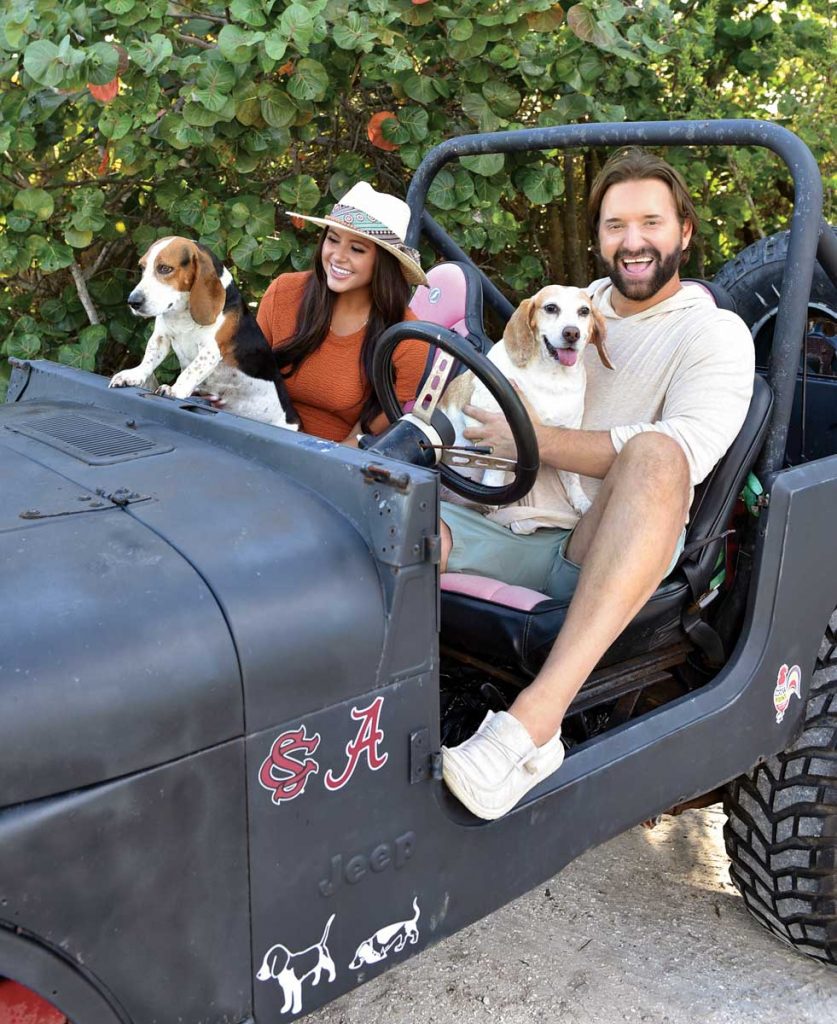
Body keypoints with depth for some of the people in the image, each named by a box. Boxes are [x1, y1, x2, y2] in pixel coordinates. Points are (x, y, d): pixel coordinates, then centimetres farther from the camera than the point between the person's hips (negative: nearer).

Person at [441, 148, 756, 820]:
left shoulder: (715, 333, 5)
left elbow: (685, 450, -15)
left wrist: (534, 440, -19)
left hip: (599, 549, -4)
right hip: (507, 526, 5)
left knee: (654, 454, -38)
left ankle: (537, 716, -47)